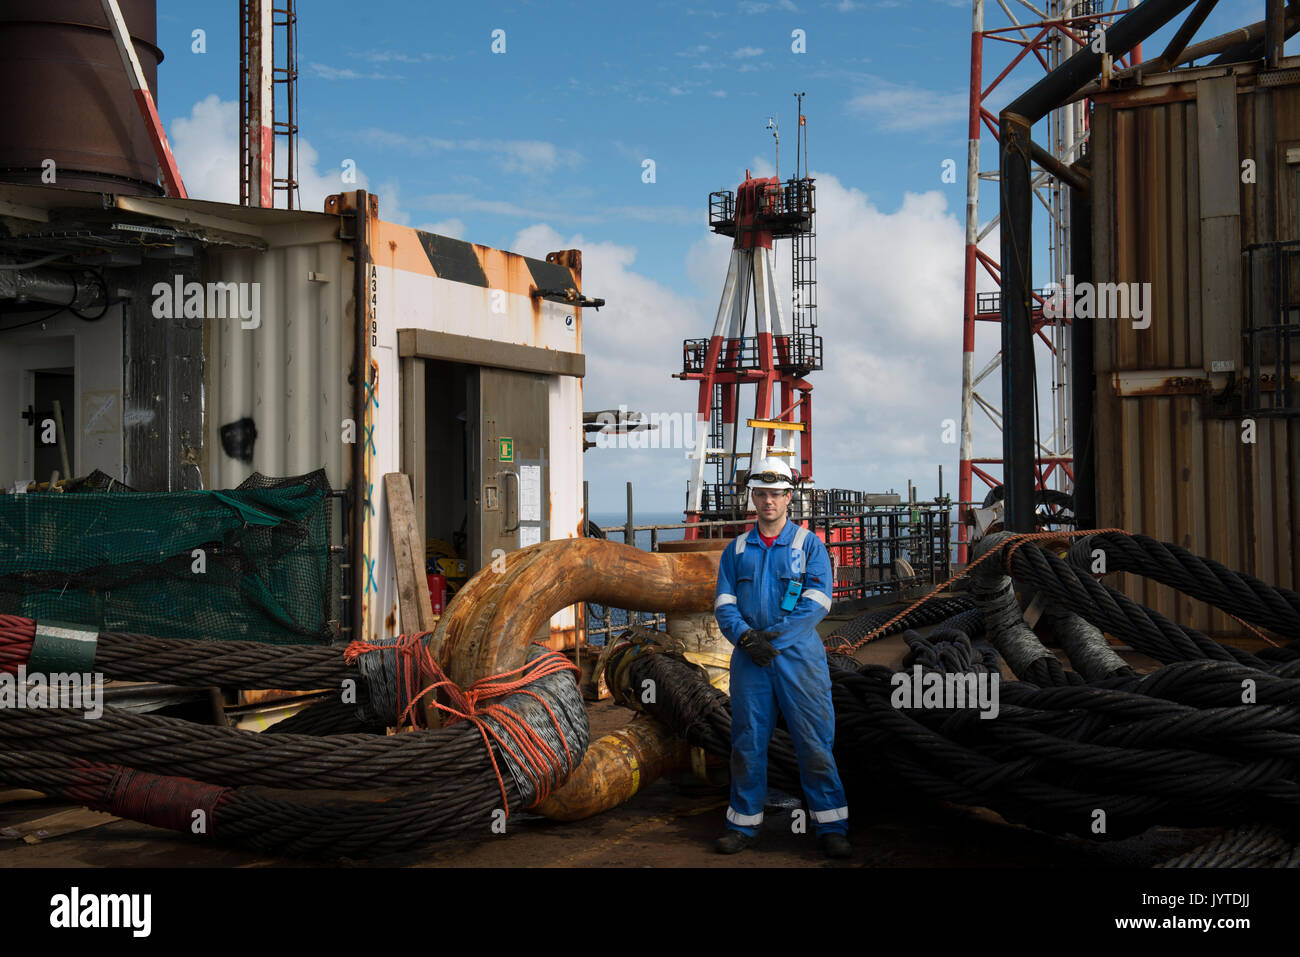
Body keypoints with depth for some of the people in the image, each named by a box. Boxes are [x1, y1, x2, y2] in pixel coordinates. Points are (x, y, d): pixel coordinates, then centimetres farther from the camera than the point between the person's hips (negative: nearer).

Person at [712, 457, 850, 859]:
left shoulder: (809, 544, 4)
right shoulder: (736, 550, 13)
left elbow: (817, 602, -5)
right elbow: (723, 603, 6)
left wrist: (774, 636, -15)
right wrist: (746, 636, -13)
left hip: (798, 655, -2)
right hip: (749, 659, 3)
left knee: (814, 741, -3)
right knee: (748, 742, 6)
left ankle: (831, 827, 5)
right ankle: (745, 824, 16)